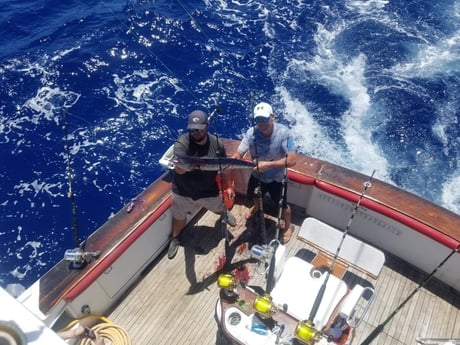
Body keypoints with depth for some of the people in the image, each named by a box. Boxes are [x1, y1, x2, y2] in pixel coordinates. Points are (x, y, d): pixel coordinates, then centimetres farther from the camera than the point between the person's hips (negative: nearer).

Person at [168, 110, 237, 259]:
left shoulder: (216, 143, -15)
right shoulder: (181, 143, -25)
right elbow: (179, 169, -37)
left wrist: (228, 186, 4)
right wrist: (186, 167, -57)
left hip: (209, 191, 2)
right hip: (183, 192, -2)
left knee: (219, 208, 27)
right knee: (179, 218, 19)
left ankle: (225, 213, 66)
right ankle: (175, 238, 50)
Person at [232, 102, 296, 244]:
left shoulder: (283, 132, -31)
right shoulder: (251, 133, -24)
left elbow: (291, 160, -33)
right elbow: (237, 155, -28)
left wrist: (268, 164, -41)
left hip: (276, 178, -3)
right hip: (257, 175, 3)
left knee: (283, 205, 15)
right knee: (253, 197, 30)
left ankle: (287, 226, 48)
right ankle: (257, 207, 68)